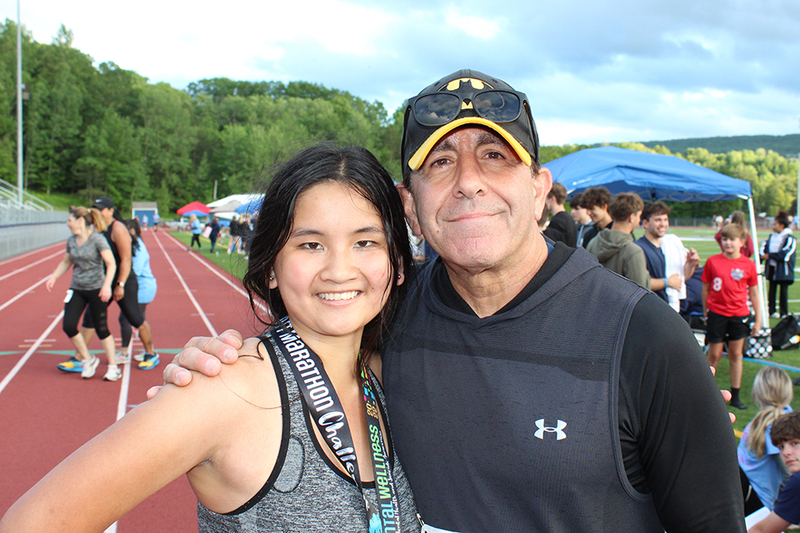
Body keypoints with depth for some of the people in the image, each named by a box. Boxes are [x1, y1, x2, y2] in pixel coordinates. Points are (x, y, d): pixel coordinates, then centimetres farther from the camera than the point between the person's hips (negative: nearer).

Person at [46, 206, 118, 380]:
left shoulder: (97, 239, -12)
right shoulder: (71, 241, 7)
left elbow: (111, 264, -16)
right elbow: (66, 262, 22)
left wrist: (107, 285, -26)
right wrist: (53, 277, 7)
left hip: (96, 289, -6)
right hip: (77, 289, 6)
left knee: (101, 329, -1)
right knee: (68, 326, -5)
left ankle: (113, 367, 13)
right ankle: (88, 359, 15)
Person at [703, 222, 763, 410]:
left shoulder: (748, 265, -1)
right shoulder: (712, 261, -4)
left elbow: (754, 293, 5)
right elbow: (706, 289, 4)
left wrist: (758, 319, 5)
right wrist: (705, 313, 7)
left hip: (739, 315, 1)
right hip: (716, 313, -1)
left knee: (736, 354, 8)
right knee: (714, 355, 4)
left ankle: (735, 396, 17)